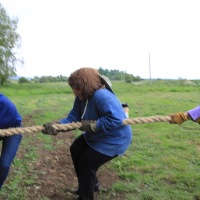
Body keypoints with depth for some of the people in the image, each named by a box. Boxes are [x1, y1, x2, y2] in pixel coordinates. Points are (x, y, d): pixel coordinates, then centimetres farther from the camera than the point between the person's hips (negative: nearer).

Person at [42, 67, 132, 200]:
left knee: (86, 164, -4)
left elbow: (116, 119, -45)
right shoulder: (81, 97, -7)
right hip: (95, 137, 10)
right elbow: (73, 118, -11)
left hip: (114, 140, -10)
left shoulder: (102, 96, -37)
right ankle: (92, 184, 41)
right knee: (75, 150, 21)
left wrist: (92, 125, -37)